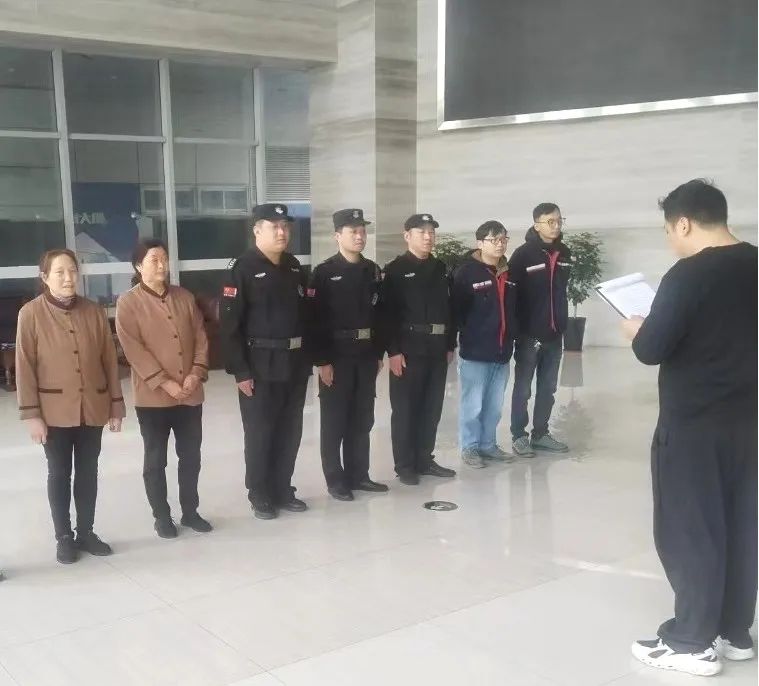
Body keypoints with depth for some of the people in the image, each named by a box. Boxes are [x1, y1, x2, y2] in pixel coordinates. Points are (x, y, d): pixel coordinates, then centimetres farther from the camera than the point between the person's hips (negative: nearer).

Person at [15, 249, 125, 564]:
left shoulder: (94, 311, 3)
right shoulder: (31, 313, -6)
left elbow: (109, 360, 6)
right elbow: (25, 366, -7)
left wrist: (116, 404, 5)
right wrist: (31, 413, -10)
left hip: (93, 408, 3)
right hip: (55, 411, -3)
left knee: (88, 473, 12)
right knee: (59, 474, 8)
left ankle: (86, 532, 26)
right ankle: (64, 537, 20)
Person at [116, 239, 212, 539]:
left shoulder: (185, 297, 9)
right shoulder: (128, 303, -5)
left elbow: (201, 337, 7)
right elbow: (134, 349, -12)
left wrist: (196, 373, -7)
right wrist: (164, 381, -17)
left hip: (190, 394, 4)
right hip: (152, 396, -4)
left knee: (191, 456, 11)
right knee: (155, 459, 7)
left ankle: (190, 511, 25)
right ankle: (161, 516, 20)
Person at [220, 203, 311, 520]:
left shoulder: (294, 267, 11)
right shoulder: (242, 269, -9)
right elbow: (229, 324, -13)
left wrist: (308, 358, 11)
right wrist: (240, 371, -17)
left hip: (295, 364, 6)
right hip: (260, 367, -6)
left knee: (290, 432, 12)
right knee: (260, 433, 4)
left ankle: (283, 490, 26)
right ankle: (260, 496, 18)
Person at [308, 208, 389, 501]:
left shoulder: (372, 270, 9)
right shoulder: (324, 273, -8)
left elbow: (379, 313, 13)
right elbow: (316, 320, -12)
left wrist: (379, 353, 10)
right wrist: (322, 361, -15)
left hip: (367, 356, 5)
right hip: (336, 357, -5)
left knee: (362, 419, 12)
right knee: (335, 421, 3)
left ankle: (358, 474, 23)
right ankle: (335, 480, 13)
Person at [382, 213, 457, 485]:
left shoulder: (440, 269, 14)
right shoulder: (395, 269, -5)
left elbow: (449, 308, 16)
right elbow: (388, 313, -11)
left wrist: (450, 345, 12)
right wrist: (393, 351, -16)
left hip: (437, 348, 6)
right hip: (408, 348, -6)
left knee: (432, 408, 10)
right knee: (405, 408, 0)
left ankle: (424, 460, 21)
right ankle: (404, 465, 8)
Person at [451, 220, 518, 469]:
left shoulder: (509, 272, 10)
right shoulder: (466, 272, -9)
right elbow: (456, 309, -10)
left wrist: (512, 336, 12)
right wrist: (469, 335, -9)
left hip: (502, 351, 6)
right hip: (475, 352, -6)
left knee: (494, 404, 13)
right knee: (472, 404, 1)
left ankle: (488, 444, 27)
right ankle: (469, 447, 15)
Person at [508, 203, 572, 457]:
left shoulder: (564, 253, 6)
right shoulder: (523, 254, -10)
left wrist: (562, 322, 14)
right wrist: (516, 328, -12)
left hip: (554, 333, 5)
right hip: (529, 333, -5)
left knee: (548, 388, 13)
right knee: (523, 388, 4)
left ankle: (541, 433, 23)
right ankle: (519, 436, 12)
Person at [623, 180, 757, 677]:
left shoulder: (688, 275, -16)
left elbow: (651, 350, -18)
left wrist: (637, 331, 1)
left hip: (694, 423, -7)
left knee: (688, 531, 2)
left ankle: (692, 643, 10)